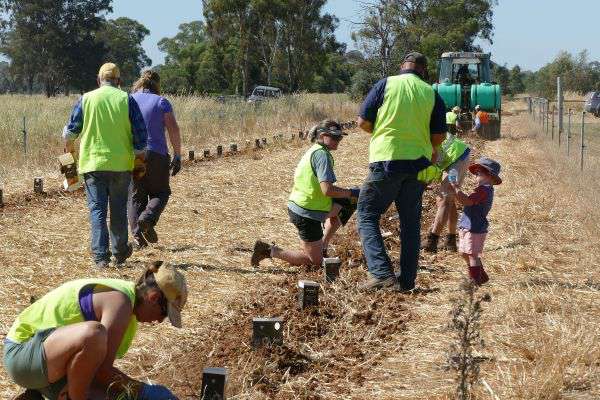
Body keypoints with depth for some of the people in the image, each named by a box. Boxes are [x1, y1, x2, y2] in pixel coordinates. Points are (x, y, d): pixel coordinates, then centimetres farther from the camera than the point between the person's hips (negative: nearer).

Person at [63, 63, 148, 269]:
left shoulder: (86, 99, 1)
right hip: (121, 164, 0)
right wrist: (139, 158, 10)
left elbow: (71, 130, 7)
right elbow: (140, 133, -1)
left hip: (93, 163, 0)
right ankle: (120, 253, 23)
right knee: (118, 209, 12)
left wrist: (69, 145, 27)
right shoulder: (127, 100, -1)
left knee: (97, 209, 2)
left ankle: (100, 256, -6)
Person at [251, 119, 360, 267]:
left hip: (296, 206, 10)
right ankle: (270, 251, -1)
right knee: (315, 261, 3)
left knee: (346, 205, 22)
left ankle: (323, 246, 24)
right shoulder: (322, 154, -17)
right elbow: (327, 190, -26)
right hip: (306, 213, -10)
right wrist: (352, 193, -15)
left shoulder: (312, 152, 13)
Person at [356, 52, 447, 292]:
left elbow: (363, 122, -2)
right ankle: (407, 280, 15)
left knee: (367, 215, 4)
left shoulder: (386, 85, -2)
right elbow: (439, 136, 4)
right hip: (418, 164, 3)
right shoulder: (432, 94, 4)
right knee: (411, 222, 14)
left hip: (386, 161, -3)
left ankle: (381, 273, -11)